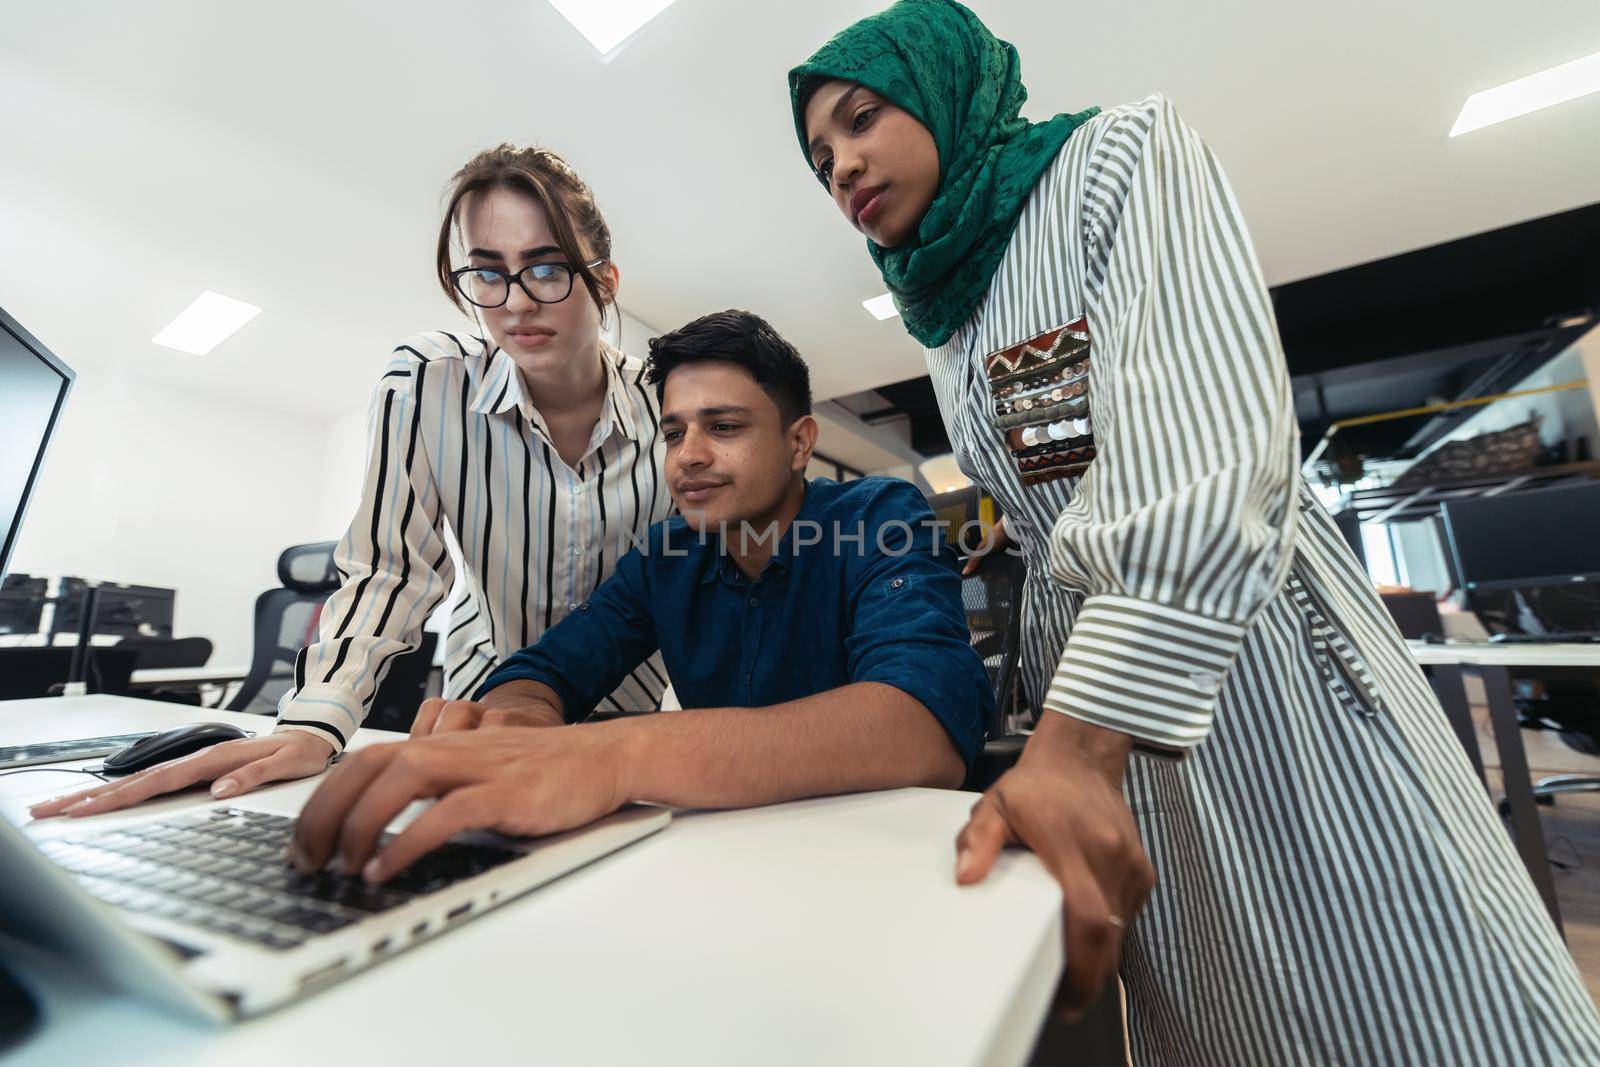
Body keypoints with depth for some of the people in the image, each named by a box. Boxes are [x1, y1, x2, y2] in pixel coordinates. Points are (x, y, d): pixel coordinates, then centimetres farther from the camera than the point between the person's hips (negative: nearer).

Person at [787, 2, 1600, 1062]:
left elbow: (1209, 424, -20)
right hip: (1081, 682, 6)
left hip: (1254, 648, -5)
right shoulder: (945, 332, 15)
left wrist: (1083, 737, -29)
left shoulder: (1127, 150, -1)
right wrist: (1060, 735, 12)